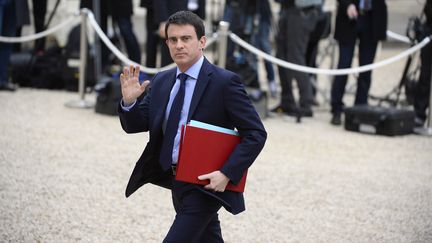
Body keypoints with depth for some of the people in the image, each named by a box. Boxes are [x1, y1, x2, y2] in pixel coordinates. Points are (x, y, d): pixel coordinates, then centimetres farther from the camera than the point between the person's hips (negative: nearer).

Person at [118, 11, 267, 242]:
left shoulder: (224, 82, -13)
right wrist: (129, 101, -13)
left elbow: (255, 133, -14)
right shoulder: (160, 82, 7)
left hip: (206, 184, -7)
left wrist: (227, 173, -23)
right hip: (176, 180, 7)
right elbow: (135, 125, 9)